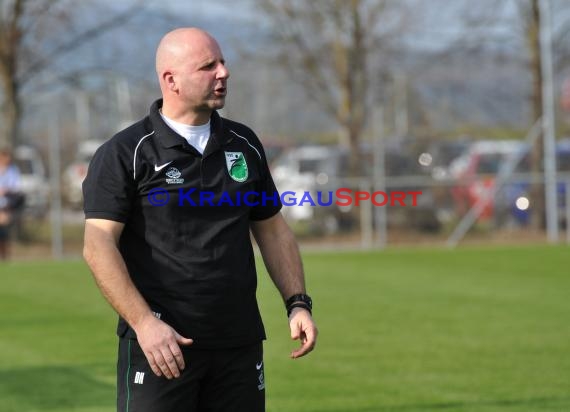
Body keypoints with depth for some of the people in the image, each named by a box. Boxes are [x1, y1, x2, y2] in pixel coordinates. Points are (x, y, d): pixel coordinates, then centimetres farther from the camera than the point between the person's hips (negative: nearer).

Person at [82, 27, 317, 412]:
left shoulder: (244, 144, 13)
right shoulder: (125, 153, -4)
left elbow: (273, 230, 19)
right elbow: (98, 245, -11)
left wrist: (298, 304, 7)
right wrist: (144, 323, -20)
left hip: (239, 339, 5)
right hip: (161, 339, -5)